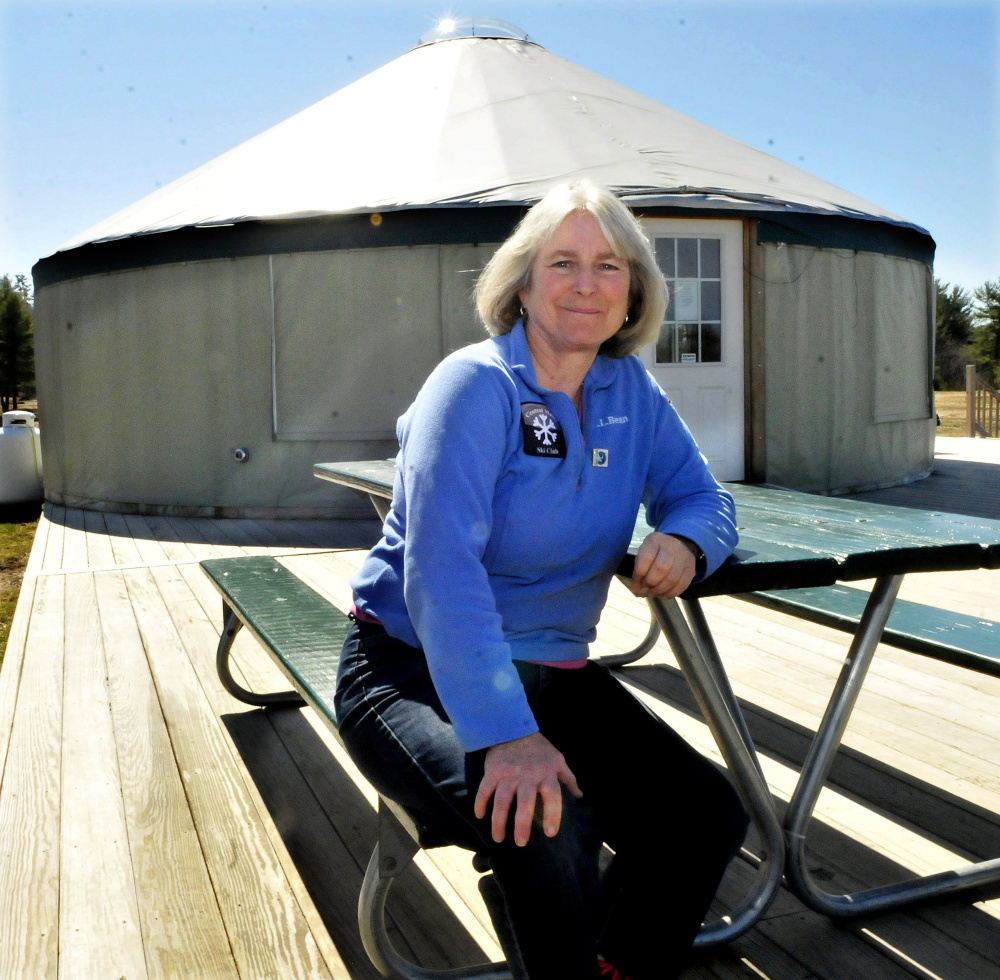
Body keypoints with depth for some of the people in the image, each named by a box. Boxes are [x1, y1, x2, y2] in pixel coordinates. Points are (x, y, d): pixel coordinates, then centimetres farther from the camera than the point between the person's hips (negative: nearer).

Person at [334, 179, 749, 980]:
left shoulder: (633, 392, 5)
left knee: (707, 816, -8)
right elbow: (441, 570, -27)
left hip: (552, 673, 7)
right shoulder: (476, 386, -16)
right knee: (547, 829, -31)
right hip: (417, 671, -6)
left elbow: (705, 500, 11)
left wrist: (684, 541, -16)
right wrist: (505, 734, -37)